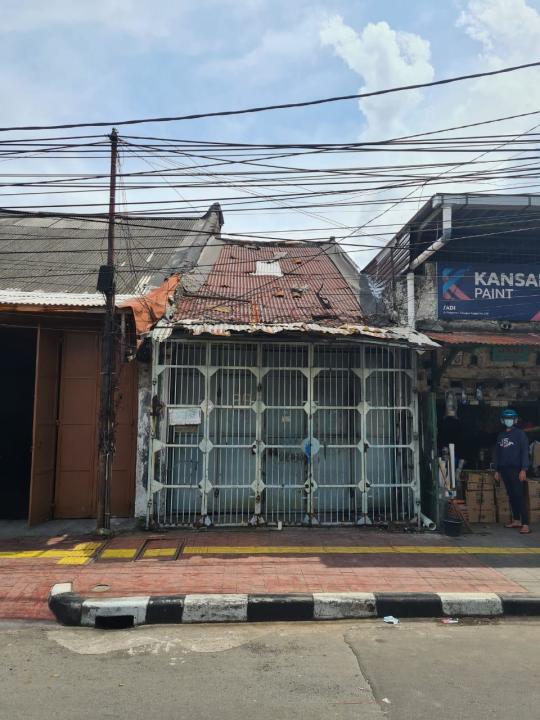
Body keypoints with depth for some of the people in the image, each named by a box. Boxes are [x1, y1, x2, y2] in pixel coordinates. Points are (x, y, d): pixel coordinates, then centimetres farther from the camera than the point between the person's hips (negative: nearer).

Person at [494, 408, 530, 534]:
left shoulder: (520, 434, -2)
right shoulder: (501, 436, 15)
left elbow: (525, 452, -8)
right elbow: (497, 453, 18)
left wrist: (523, 470, -15)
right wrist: (497, 470, 14)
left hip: (515, 469, -6)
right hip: (504, 470, 6)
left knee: (519, 495, -12)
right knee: (511, 495, 9)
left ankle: (525, 524, -14)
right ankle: (516, 520, 17)